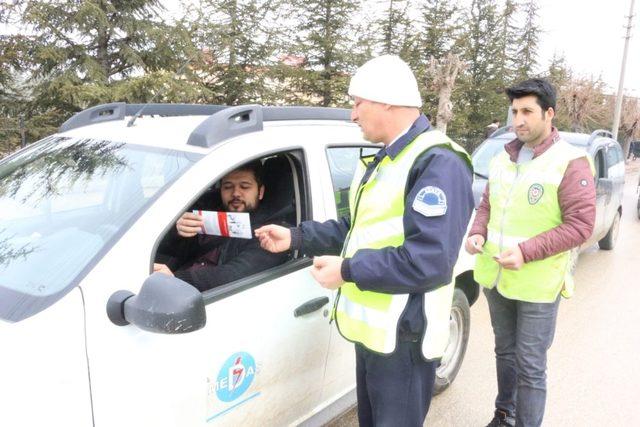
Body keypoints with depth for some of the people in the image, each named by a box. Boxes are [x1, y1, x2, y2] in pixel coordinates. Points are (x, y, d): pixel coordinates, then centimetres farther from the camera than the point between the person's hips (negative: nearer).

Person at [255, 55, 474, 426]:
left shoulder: (439, 163, -20)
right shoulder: (385, 160, 14)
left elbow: (430, 261, -28)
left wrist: (348, 271, -22)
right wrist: (296, 237, 10)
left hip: (403, 336, -10)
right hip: (372, 329, 10)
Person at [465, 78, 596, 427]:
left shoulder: (570, 163, -13)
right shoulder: (503, 159, 7)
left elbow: (580, 225, -16)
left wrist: (526, 252, -24)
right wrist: (478, 233, -5)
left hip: (537, 286, -6)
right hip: (494, 277, 6)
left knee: (530, 366, 4)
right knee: (504, 352, 22)